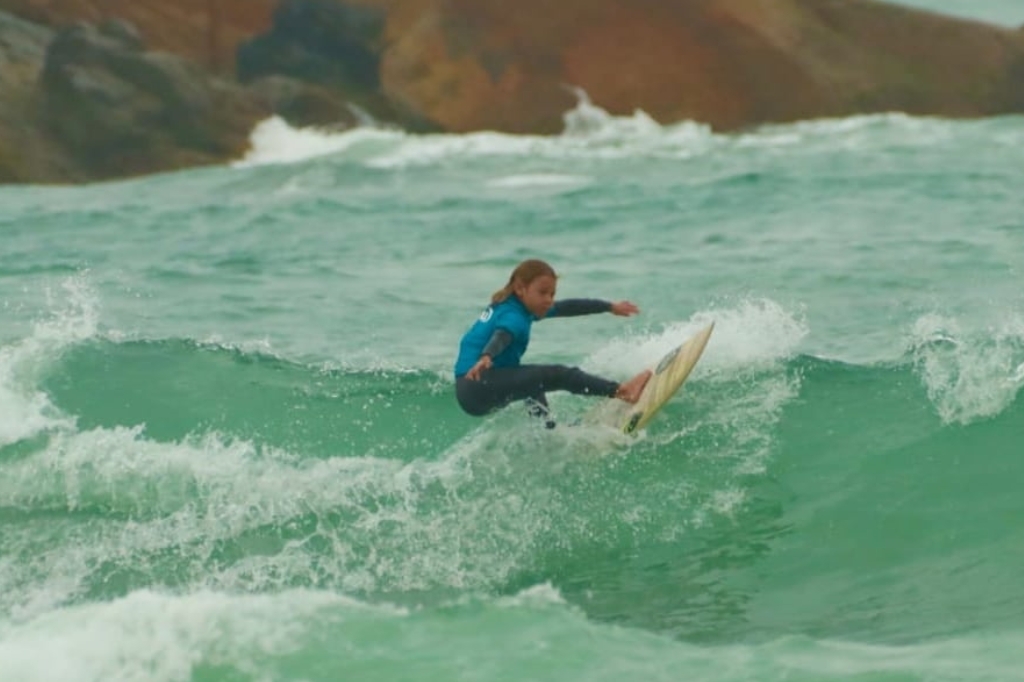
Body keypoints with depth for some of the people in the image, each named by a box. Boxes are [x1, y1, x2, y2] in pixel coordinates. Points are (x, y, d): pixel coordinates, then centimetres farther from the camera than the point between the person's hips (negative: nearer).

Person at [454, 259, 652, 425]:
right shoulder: (513, 316, -12)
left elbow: (567, 308, 23)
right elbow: (501, 336, -34)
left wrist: (610, 307, 29)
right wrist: (485, 358, -55)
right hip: (476, 389, -11)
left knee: (535, 381, 33)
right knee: (558, 375, -17)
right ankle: (621, 391, -24)